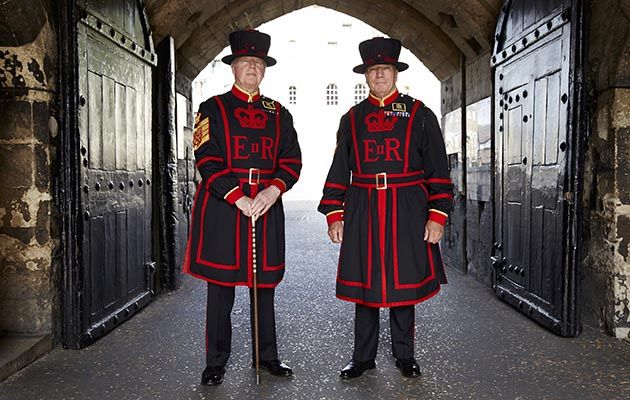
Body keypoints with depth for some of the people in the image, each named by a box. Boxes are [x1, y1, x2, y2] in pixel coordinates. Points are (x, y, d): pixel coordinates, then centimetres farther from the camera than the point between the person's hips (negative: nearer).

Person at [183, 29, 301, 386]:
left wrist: (273, 191, -12)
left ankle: (267, 355, 26)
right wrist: (239, 198, -15)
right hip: (222, 208, -3)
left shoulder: (279, 114, 13)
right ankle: (216, 362, 18)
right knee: (221, 289, 4)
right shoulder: (213, 109, 3)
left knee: (265, 285, 11)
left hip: (267, 207, 3)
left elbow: (292, 162, 7)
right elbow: (207, 161, -6)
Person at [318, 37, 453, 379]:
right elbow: (339, 172, 10)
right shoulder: (352, 118, 10)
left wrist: (437, 215, -6)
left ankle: (404, 355, 25)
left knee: (404, 281, 7)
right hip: (362, 213, 2)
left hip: (407, 213, -1)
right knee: (363, 282, 7)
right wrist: (334, 214, 3)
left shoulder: (419, 115, 4)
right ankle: (363, 357, 22)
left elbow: (438, 171, 1)